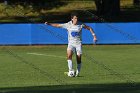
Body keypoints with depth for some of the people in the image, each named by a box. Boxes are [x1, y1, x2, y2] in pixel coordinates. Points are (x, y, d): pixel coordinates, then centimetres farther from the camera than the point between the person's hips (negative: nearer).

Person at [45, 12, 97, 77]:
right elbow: (58, 25, 6)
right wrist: (49, 24, 2)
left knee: (79, 59, -3)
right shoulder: (68, 25, -4)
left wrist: (94, 36, -2)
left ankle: (77, 72, 18)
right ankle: (70, 70, -22)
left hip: (78, 44, 0)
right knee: (69, 55, -26)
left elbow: (89, 28, 5)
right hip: (71, 43, 0)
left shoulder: (81, 25, -7)